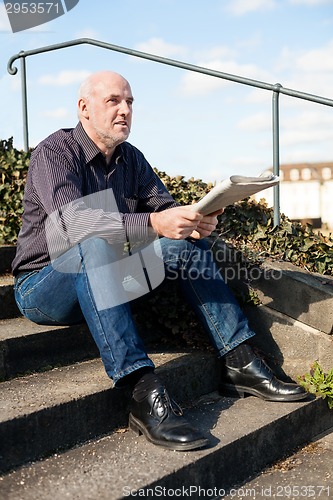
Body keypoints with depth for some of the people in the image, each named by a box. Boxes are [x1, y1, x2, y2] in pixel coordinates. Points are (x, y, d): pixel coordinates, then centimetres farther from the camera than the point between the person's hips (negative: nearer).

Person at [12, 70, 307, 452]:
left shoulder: (130, 158, 8)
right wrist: (152, 224, -43)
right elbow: (70, 221, -32)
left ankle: (239, 364, -13)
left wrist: (192, 221, -22)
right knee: (96, 247, -37)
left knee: (185, 241, -8)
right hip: (45, 287, -6)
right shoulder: (55, 153, -14)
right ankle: (144, 395, -45)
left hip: (103, 280, 6)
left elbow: (165, 208, 3)